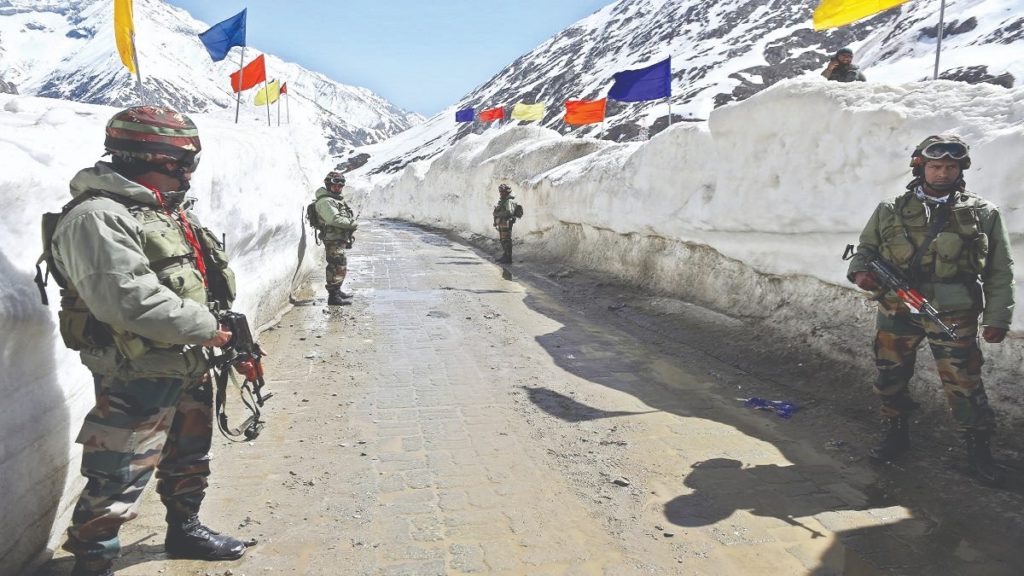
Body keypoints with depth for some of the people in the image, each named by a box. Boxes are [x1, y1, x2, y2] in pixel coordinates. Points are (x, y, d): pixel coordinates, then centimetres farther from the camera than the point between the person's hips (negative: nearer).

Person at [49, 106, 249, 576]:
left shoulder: (165, 211, 10)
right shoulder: (97, 217, -20)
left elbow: (207, 276, 16)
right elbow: (130, 299, -30)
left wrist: (228, 334, 9)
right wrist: (205, 327, -21)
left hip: (188, 368, 10)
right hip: (137, 379, -9)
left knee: (189, 459, 24)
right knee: (119, 478, 1)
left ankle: (184, 529, 44)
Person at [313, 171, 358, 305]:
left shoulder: (337, 199, 19)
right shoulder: (326, 201, -15)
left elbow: (343, 217, 27)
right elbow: (334, 219, -26)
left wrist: (351, 222, 8)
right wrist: (351, 224, -18)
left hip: (340, 239, 11)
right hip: (333, 240, -11)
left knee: (341, 266, 20)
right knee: (338, 267, -12)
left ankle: (337, 291, 32)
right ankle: (333, 296, -10)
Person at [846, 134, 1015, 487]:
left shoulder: (983, 215, 3)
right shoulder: (890, 212, 5)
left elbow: (1000, 272, 5)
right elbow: (866, 248, 13)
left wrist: (997, 318, 0)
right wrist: (860, 271, -10)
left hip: (952, 315, -2)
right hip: (897, 311, 2)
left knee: (963, 384, -2)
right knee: (890, 378, 11)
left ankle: (978, 451, 15)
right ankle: (897, 434, 31)